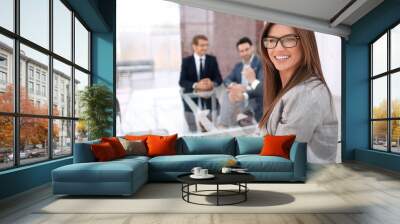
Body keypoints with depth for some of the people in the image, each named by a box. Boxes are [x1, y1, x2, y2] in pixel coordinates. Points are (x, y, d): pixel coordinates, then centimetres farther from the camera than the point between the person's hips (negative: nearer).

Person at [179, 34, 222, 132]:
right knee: (194, 131, 2)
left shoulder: (212, 60, 8)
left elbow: (219, 78, 3)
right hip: (192, 101, -1)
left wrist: (212, 84, -20)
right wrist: (196, 85, -23)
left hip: (209, 101, 1)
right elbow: (182, 82, -5)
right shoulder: (186, 61, 3)